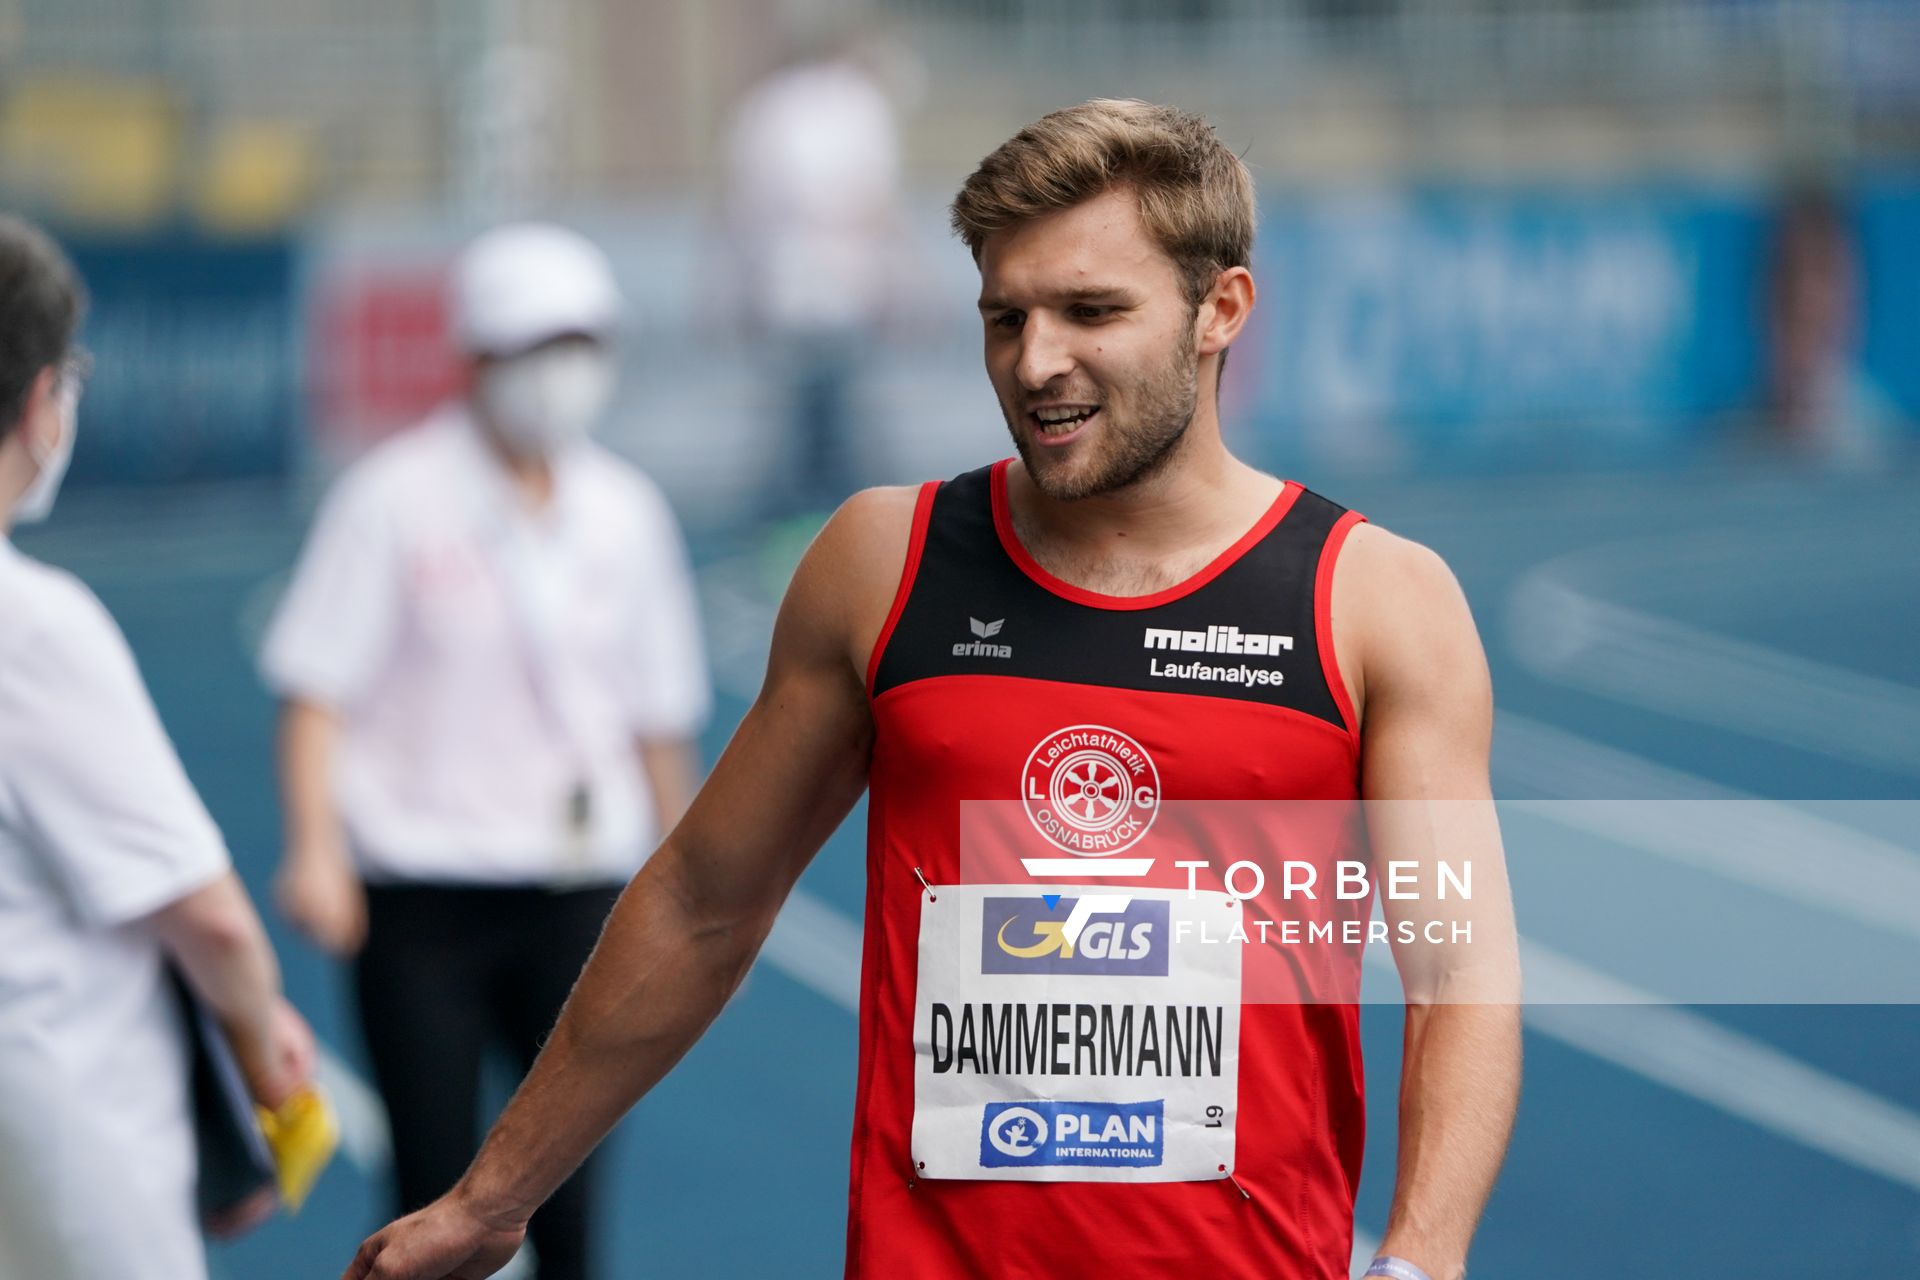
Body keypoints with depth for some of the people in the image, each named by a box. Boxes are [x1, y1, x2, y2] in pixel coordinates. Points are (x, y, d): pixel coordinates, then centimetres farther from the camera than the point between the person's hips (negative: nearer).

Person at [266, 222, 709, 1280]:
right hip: (421, 894, -3)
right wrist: (315, 850, -18)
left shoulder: (624, 511, 6)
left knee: (569, 1173, 2)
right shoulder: (394, 499, -5)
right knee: (437, 1190, 0)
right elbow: (317, 689, -6)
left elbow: (658, 714, 15)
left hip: (579, 893, 3)